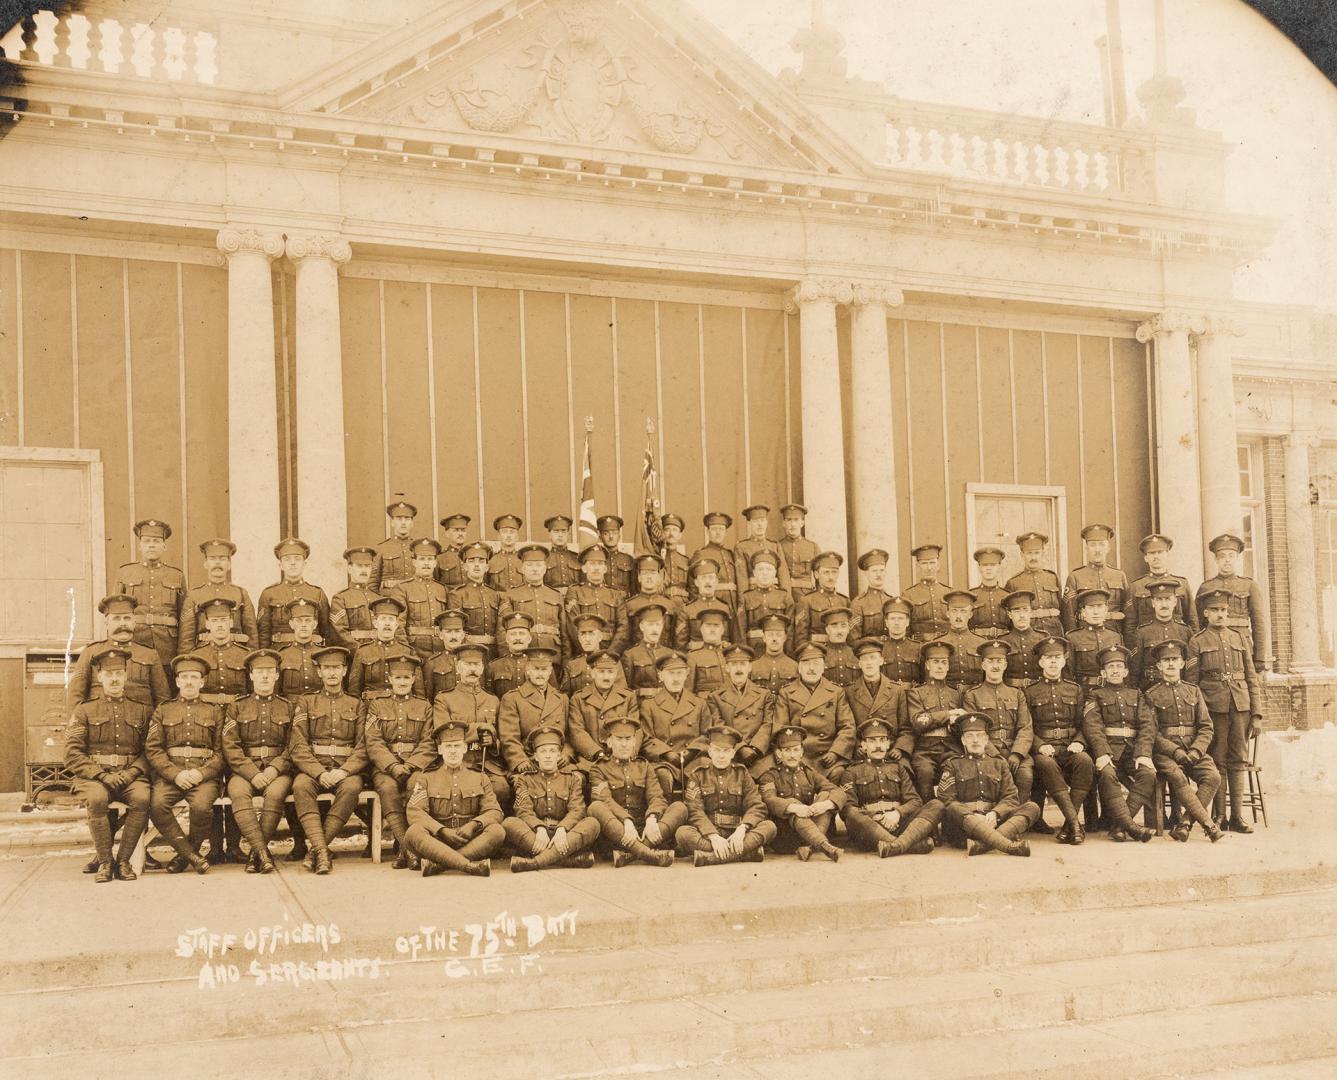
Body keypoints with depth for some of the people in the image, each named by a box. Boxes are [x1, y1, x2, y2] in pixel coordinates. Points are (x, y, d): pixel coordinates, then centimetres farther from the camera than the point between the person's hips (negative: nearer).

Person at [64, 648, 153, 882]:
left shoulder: (142, 710, 13)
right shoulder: (84, 710, 9)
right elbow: (72, 754, 1)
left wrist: (130, 774, -11)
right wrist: (101, 775, -13)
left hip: (130, 774, 1)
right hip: (93, 775, -1)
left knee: (142, 798, -33)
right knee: (97, 799, -35)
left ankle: (123, 859, -18)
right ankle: (104, 861, -19)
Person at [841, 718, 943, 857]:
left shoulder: (898, 767, 25)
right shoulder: (852, 772, 17)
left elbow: (915, 801, 13)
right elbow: (847, 808, 2)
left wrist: (898, 813, -9)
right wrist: (872, 819, -16)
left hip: (897, 823, 3)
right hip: (869, 828, -3)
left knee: (936, 805, -19)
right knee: (852, 816, -36)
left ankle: (898, 845, -44)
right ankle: (917, 844, -42)